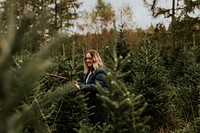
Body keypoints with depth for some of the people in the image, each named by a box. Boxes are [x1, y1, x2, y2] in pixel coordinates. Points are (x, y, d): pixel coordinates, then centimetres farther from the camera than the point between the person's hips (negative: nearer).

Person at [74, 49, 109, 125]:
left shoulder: (100, 72, -13)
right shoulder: (88, 72, 14)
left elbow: (96, 86, -25)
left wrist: (81, 87, -28)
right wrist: (78, 84, 0)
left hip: (99, 103, -9)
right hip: (90, 103, 9)